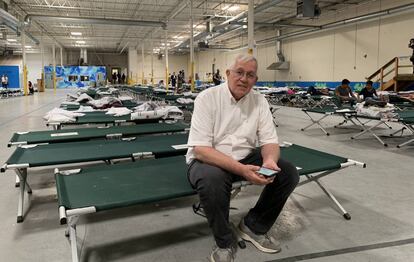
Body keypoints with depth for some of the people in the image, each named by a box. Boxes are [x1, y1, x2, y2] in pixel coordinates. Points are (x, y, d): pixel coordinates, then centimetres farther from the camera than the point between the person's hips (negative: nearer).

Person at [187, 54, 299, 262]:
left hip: (245, 158, 5)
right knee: (212, 179, -38)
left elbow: (269, 141, -2)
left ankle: (253, 226, 9)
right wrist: (241, 170, -36)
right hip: (208, 159, -4)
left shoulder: (259, 101, -1)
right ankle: (225, 242, -8)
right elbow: (200, 149, -24)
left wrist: (269, 160, -28)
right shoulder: (207, 98, -16)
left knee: (289, 173, -12)